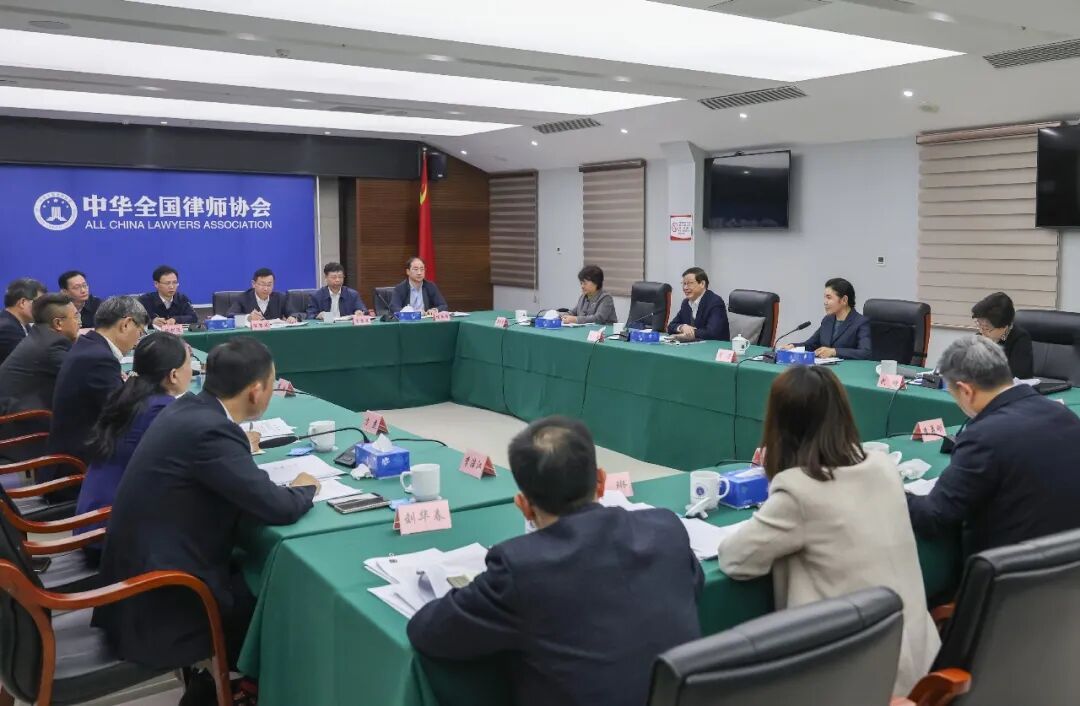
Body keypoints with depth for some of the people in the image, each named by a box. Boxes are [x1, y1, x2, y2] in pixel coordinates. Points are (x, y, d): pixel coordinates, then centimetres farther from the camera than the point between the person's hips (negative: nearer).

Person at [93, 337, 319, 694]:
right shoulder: (210, 430, -26)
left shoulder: (187, 408, 1)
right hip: (157, 605, -9)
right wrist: (305, 488, -5)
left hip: (138, 575, 9)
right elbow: (278, 508, -24)